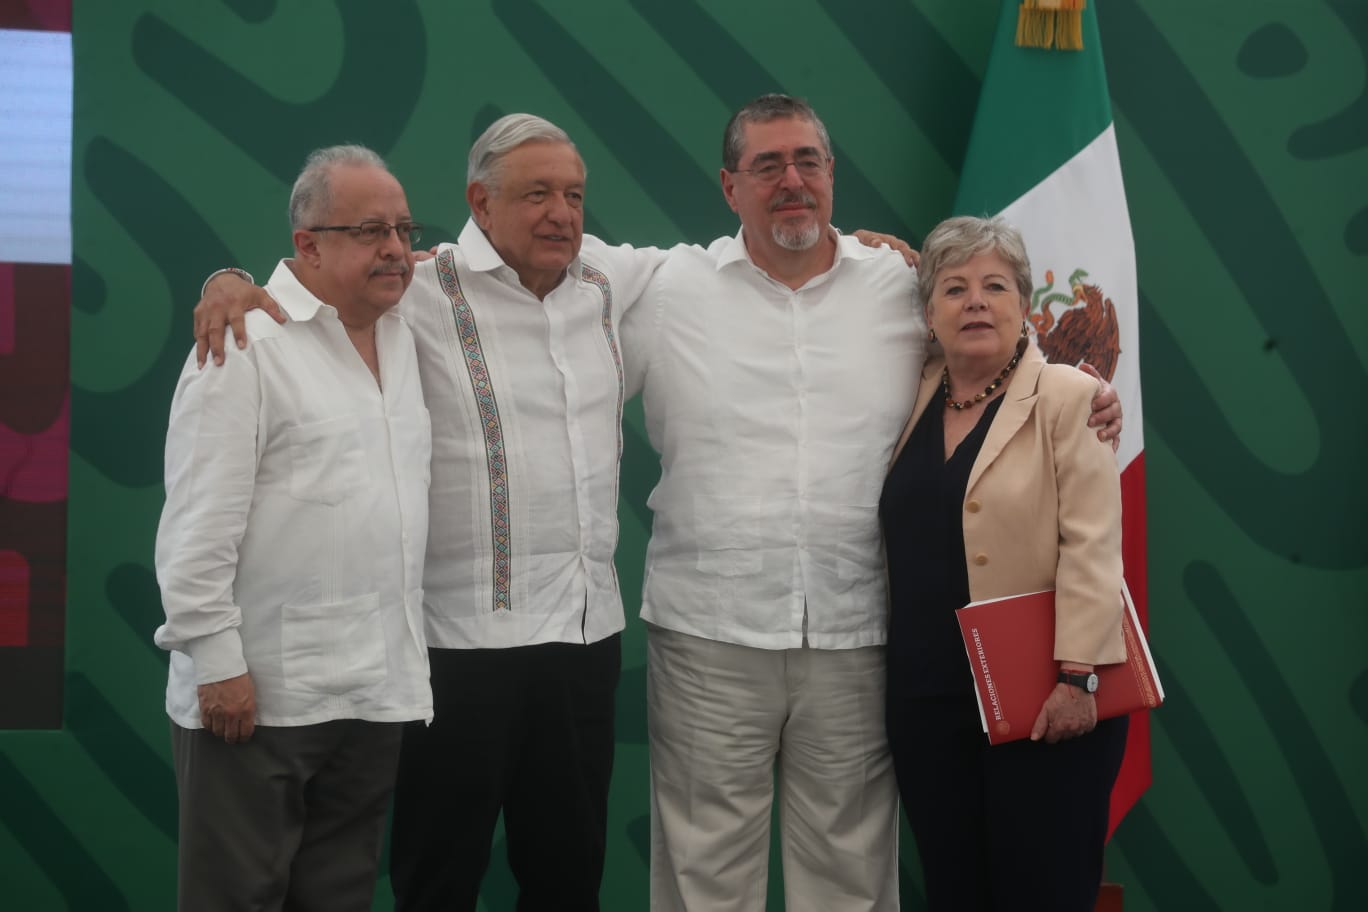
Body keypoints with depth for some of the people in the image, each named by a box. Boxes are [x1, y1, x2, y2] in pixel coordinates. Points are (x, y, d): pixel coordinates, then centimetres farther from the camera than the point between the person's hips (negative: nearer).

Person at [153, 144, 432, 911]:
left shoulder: (402, 336, 12)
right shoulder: (248, 340, -11)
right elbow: (199, 523, -14)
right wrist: (216, 661, -17)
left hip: (377, 691, 7)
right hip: (260, 690, -7)